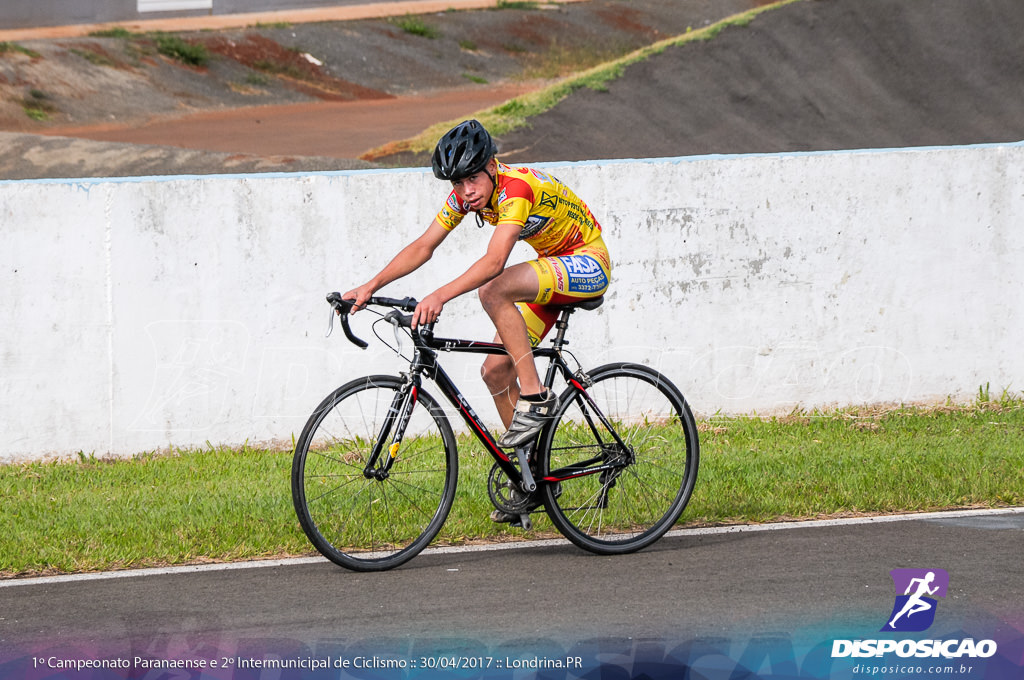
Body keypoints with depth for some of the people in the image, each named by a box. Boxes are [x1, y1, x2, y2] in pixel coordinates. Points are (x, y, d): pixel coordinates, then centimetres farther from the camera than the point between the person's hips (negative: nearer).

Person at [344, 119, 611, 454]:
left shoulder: (516, 187, -30)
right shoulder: (466, 195, -5)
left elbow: (494, 261, -40)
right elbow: (422, 247, -2)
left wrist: (440, 296, -50)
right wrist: (371, 286, -14)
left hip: (589, 263, -9)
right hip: (554, 266, 9)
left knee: (493, 291, -32)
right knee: (496, 370, -1)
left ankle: (535, 397, -25)